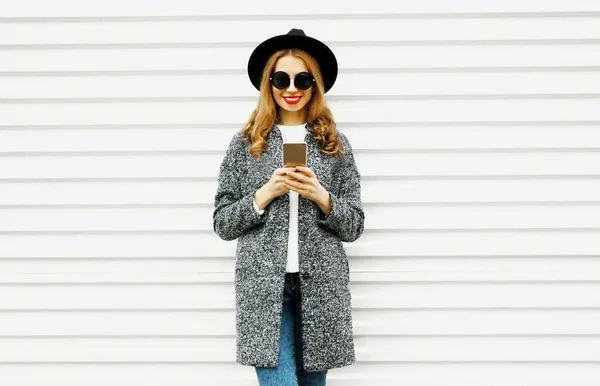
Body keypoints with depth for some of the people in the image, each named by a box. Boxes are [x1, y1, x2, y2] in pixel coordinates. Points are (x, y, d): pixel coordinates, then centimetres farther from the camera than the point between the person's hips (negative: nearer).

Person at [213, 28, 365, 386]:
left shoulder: (335, 144, 8)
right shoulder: (245, 143, 5)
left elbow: (354, 226, 6)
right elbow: (223, 224, 4)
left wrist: (319, 195, -11)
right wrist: (266, 193, -10)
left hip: (321, 287, 2)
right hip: (264, 286, -1)